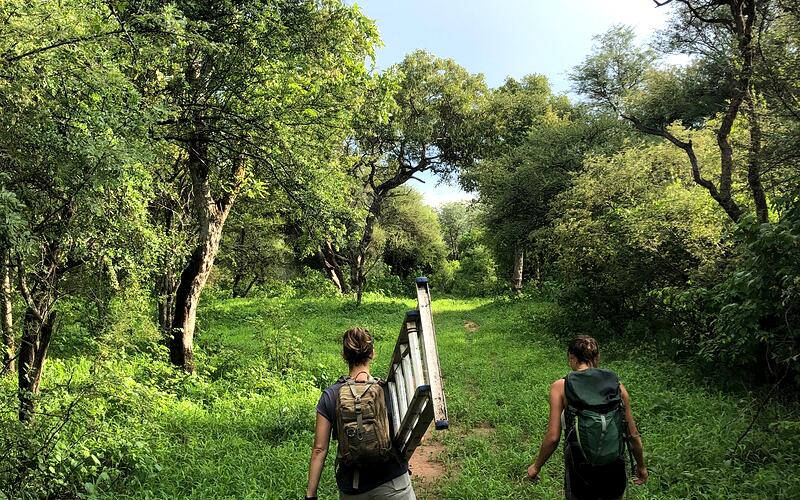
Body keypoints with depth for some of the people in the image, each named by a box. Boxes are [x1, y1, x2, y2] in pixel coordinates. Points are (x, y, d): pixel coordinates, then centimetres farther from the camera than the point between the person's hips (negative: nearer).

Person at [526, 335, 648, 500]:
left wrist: (536, 466, 4)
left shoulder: (560, 387, -10)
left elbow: (553, 437, -12)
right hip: (614, 472, 2)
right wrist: (641, 466, 20)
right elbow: (633, 435, 3)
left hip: (580, 474, -2)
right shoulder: (617, 386, -3)